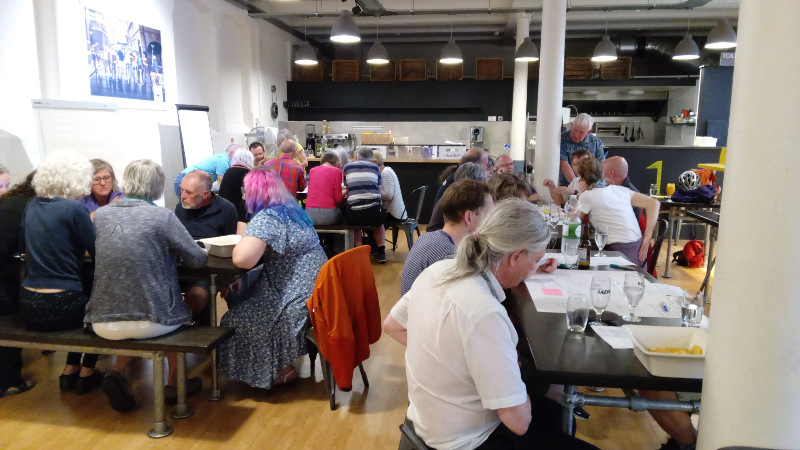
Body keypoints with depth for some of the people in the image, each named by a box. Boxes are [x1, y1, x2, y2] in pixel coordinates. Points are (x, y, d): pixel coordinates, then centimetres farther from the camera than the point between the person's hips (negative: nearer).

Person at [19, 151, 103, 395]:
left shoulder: (32, 206, 8)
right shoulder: (75, 209, -13)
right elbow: (100, 253, -8)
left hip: (28, 305, 7)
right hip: (58, 307, -6)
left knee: (84, 299, 32)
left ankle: (69, 371, 32)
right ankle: (86, 373, 29)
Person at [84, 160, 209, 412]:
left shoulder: (101, 215, 3)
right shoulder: (163, 216, -10)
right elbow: (198, 260, -4)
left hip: (103, 323, 4)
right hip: (149, 321, -4)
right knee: (185, 308, 28)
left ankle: (117, 373, 18)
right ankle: (174, 385, 32)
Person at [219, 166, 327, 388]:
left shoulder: (266, 218, -19)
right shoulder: (291, 210, 11)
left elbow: (242, 259, -32)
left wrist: (239, 244, -9)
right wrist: (248, 241, 7)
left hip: (300, 299, -10)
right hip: (314, 290, 10)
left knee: (236, 321, 3)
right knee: (238, 301, 21)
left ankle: (280, 370, 17)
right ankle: (283, 361, 27)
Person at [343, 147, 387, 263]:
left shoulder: (347, 167, 14)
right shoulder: (375, 167, 13)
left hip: (354, 213, 0)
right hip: (373, 210, 0)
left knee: (355, 225, 36)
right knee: (378, 224, 36)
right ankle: (381, 251, 26)